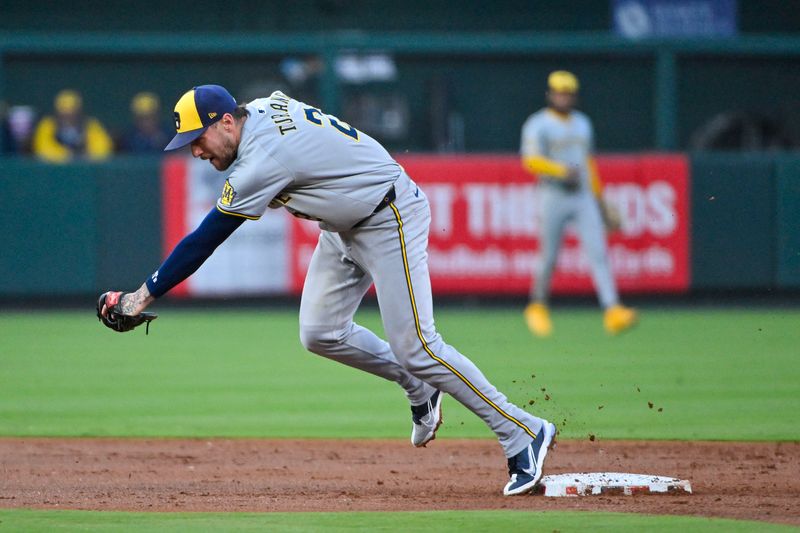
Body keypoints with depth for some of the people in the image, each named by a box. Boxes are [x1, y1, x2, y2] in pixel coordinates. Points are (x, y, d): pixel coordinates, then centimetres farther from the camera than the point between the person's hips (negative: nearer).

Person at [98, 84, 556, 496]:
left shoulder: (264, 160, -29)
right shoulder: (263, 108, -3)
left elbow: (205, 241, -27)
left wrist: (144, 295, -23)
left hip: (390, 219, -10)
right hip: (344, 225, 10)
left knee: (415, 346, -13)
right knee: (321, 334, 3)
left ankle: (525, 434, -6)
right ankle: (420, 388, 20)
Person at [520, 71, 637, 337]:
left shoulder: (582, 123, 17)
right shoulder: (538, 125, -3)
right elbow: (531, 161, -17)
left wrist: (599, 199, 23)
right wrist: (562, 170, -30)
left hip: (584, 196, 4)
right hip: (553, 195, -4)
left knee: (598, 253, -9)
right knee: (549, 257, 2)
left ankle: (612, 310, -19)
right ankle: (537, 307, 25)